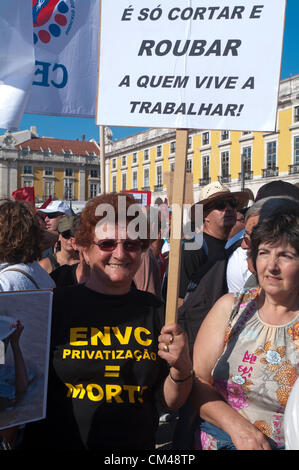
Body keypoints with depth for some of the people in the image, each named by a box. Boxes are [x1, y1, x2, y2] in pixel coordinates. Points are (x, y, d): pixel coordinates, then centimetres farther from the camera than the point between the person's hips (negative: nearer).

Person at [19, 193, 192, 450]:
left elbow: (172, 401, 0)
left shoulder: (156, 310, -5)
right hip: (56, 442, -2)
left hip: (138, 446, 2)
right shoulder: (54, 304, -12)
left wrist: (182, 369, -17)